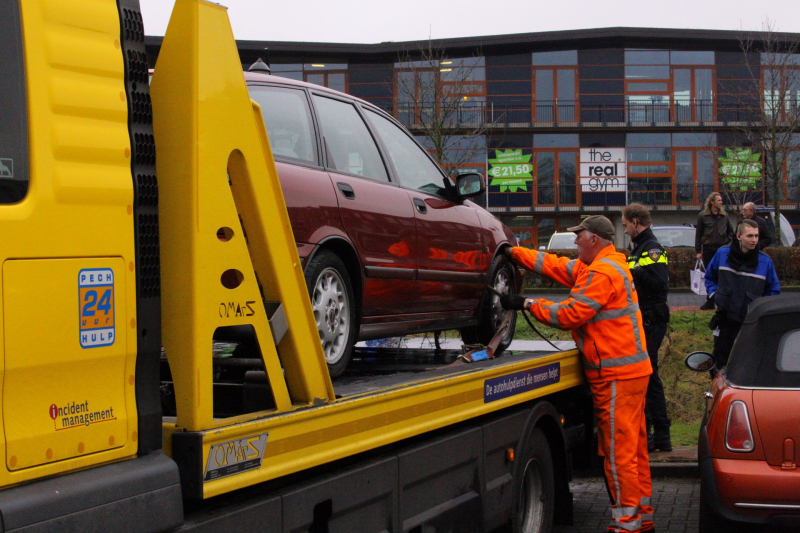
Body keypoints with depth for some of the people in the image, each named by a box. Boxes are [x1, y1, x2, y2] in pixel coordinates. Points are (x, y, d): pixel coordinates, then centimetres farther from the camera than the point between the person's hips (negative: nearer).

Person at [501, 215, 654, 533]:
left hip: (617, 375, -11)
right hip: (627, 370, 11)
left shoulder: (602, 273, -16)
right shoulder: (601, 267, 17)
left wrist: (528, 304, -7)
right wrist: (513, 253, 17)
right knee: (633, 447, 15)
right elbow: (554, 265, 20)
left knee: (618, 451, -6)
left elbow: (569, 315, -17)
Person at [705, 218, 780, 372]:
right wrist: (715, 295, 2)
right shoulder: (722, 254, -2)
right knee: (720, 363, 9)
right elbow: (709, 277, 15)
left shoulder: (765, 261, -5)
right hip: (725, 318, 1)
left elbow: (773, 290, 8)